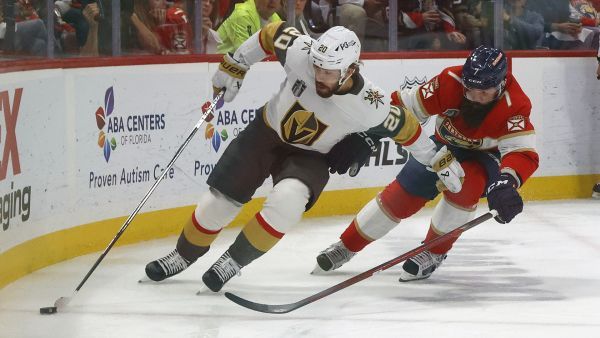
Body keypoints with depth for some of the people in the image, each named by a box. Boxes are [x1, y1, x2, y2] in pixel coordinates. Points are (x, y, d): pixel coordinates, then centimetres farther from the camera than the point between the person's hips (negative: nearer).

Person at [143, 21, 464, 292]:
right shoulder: (300, 52, -29)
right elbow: (272, 33, -10)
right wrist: (234, 66, -2)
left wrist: (438, 159, -3)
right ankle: (184, 254, 30)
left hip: (311, 156, -2)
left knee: (287, 200, -32)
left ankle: (234, 261, -13)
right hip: (266, 132, 2)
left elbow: (402, 125, -12)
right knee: (218, 201, 2)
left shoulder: (368, 106, -29)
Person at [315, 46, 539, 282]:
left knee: (465, 185, -33)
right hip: (445, 145, 3)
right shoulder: (451, 81, -28)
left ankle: (434, 253, -13)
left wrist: (506, 183, -63)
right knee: (402, 194, -2)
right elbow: (406, 105, -19)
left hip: (485, 156, -3)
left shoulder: (514, 105, -35)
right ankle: (347, 246, 17)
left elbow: (523, 152, -44)